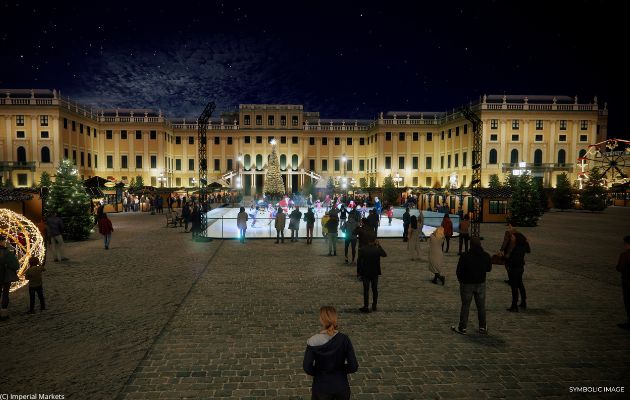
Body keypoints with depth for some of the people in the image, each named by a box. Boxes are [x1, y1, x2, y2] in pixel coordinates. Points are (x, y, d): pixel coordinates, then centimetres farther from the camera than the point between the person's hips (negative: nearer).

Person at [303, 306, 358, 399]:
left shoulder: (313, 342, -18)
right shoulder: (344, 339, -15)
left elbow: (307, 367, -14)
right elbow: (354, 367, -13)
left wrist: (319, 373, 4)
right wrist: (341, 369, 5)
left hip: (321, 387, -1)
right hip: (341, 386, 1)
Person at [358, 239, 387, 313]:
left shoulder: (363, 249, -13)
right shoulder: (378, 249, -12)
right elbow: (385, 255, 5)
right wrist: (379, 246, 6)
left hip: (365, 272, -1)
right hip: (375, 272, 1)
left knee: (366, 290, 5)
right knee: (375, 289, 15)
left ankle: (366, 307, 4)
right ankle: (374, 306, 22)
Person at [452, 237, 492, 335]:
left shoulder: (465, 256, -17)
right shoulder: (486, 256, -6)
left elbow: (459, 271, -12)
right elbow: (489, 269, 9)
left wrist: (461, 280, 6)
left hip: (467, 284, -3)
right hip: (481, 284, 3)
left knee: (465, 306, 6)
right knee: (481, 306, 14)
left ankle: (462, 328, 12)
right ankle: (482, 327, 22)